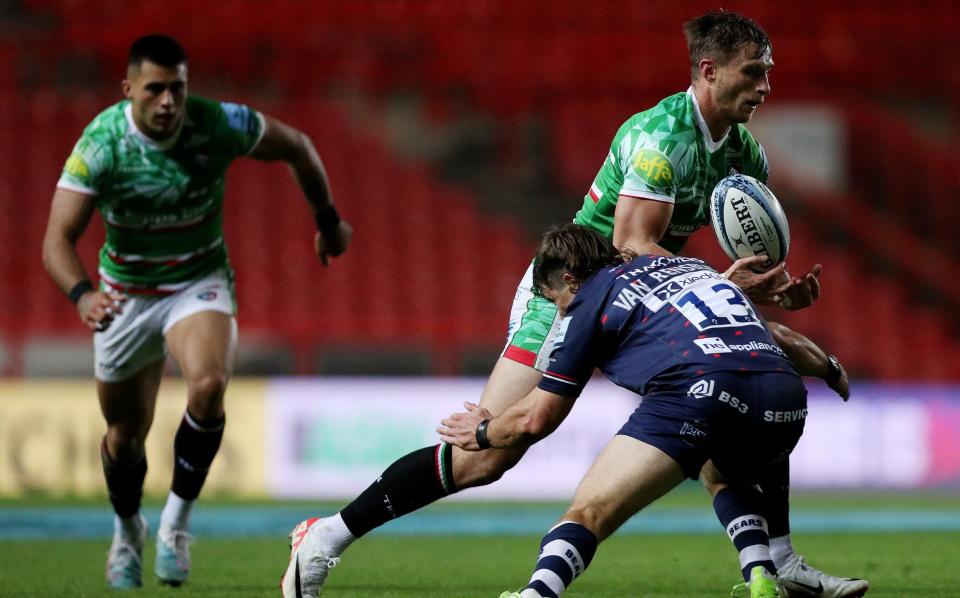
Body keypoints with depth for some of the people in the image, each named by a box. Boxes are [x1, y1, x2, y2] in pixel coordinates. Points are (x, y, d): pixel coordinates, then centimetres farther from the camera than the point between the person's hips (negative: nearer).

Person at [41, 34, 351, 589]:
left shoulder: (218, 125, -20)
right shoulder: (100, 143, -22)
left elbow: (296, 146, -1)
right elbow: (58, 238, -26)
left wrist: (328, 221, 11)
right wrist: (82, 294, -46)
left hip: (199, 283, -1)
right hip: (125, 294, 1)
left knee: (209, 385, -31)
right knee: (126, 437, 11)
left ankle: (177, 521, -14)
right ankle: (128, 531, 43)